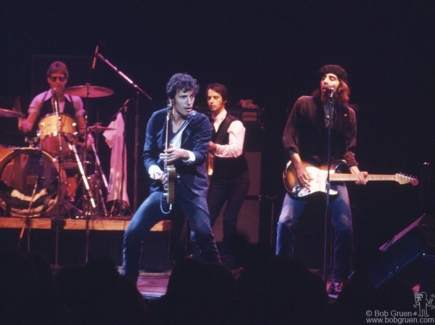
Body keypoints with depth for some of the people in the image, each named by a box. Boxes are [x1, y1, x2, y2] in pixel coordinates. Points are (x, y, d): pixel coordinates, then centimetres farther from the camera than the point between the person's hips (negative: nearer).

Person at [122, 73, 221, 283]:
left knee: (203, 235, -23)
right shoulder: (157, 119, 4)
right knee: (132, 233, -7)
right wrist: (154, 169, -18)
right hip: (163, 186, 3)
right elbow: (148, 153, 5)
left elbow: (201, 154, -16)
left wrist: (184, 154, -38)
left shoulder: (201, 121, -4)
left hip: (192, 187, -3)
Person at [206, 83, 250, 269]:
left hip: (237, 177, -4)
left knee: (229, 219, -5)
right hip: (219, 177, 4)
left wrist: (214, 146, -41)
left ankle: (227, 260, 8)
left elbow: (236, 149, -28)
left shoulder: (234, 124, -13)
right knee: (207, 217, -5)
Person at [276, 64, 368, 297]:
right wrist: (298, 167, -14)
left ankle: (339, 280, 4)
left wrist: (355, 172, -12)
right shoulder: (304, 104, -2)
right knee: (286, 222, -11)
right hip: (304, 171, -2)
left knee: (345, 227, -6)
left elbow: (348, 149, 6)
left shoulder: (348, 113, 5)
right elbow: (288, 137, -3)